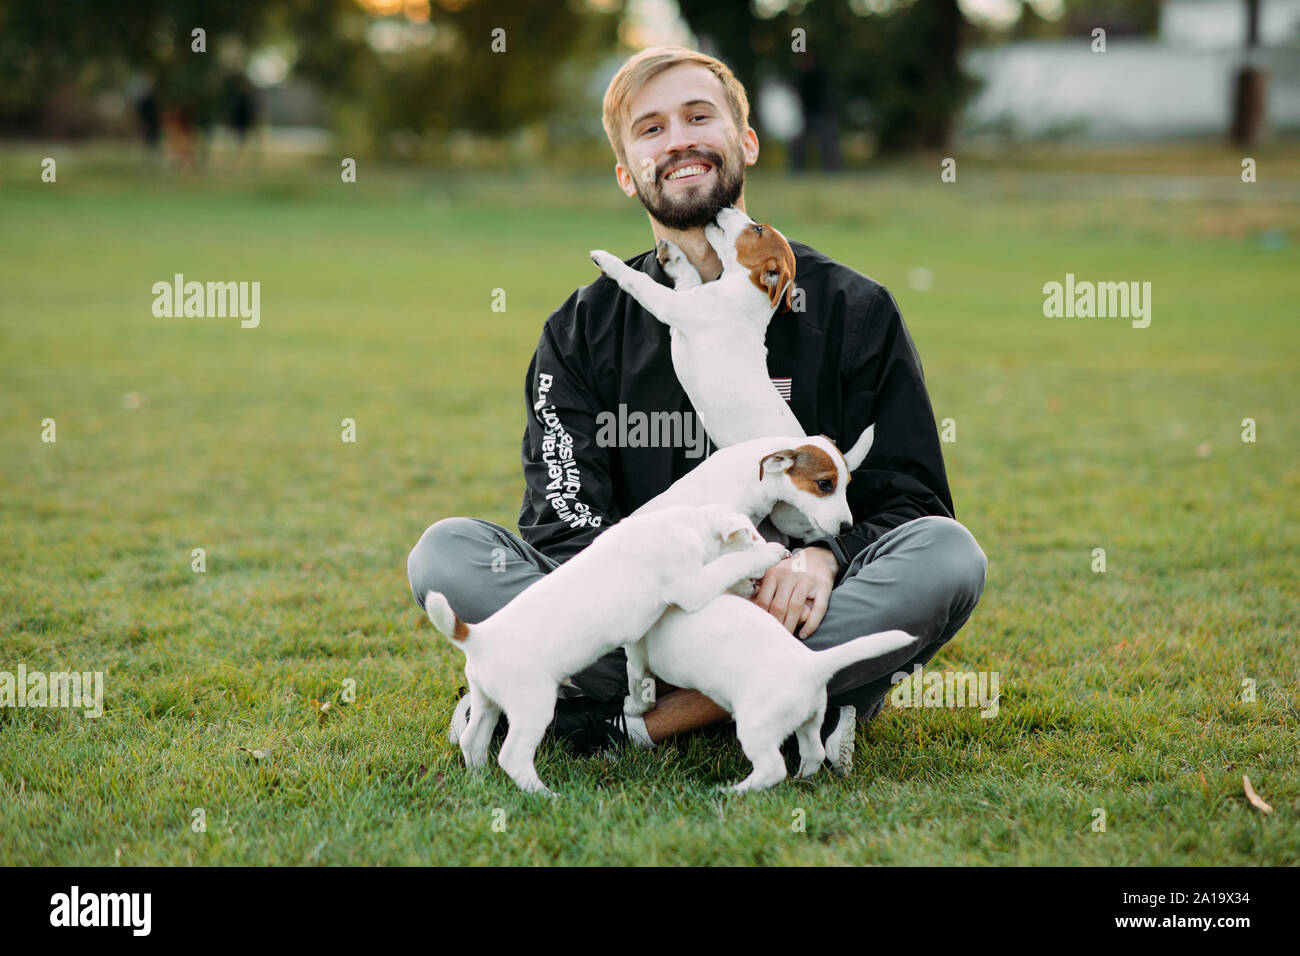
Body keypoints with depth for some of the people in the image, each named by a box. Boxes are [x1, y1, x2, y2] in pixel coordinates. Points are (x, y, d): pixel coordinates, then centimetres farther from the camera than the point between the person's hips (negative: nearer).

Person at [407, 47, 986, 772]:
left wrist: (825, 556, -20)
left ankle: (625, 723, -29)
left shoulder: (851, 310, 7)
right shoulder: (585, 331, 10)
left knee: (947, 555, -29)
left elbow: (910, 497, 3)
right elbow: (564, 520, -1)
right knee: (448, 553, -21)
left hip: (795, 614, 0)